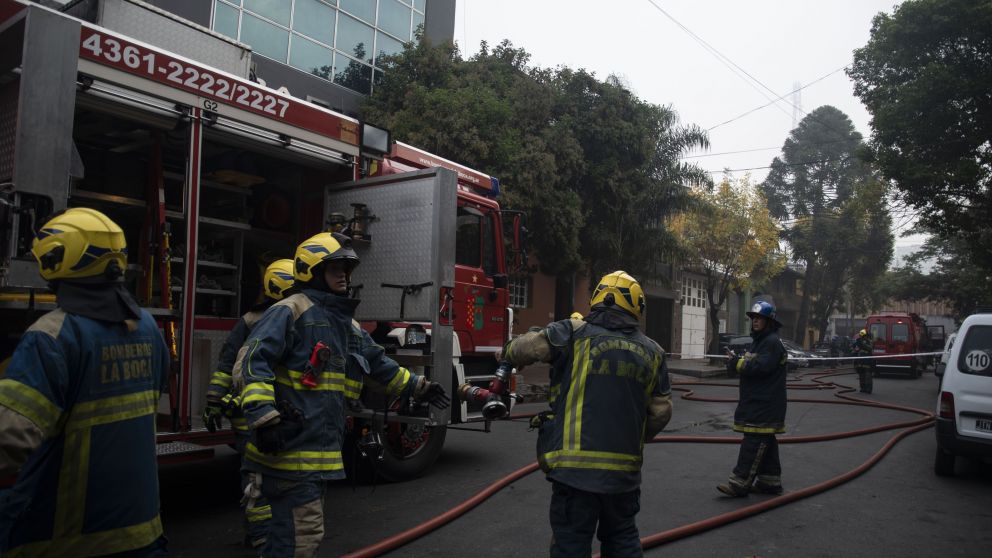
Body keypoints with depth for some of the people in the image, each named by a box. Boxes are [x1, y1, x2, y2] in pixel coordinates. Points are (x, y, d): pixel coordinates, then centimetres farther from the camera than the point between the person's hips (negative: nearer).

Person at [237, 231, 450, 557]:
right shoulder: (291, 311, -10)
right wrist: (263, 418, -29)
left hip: (317, 450, 9)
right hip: (288, 448, -9)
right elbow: (253, 362, -20)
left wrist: (418, 388, 32)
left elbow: (381, 366, 29)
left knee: (295, 530, 19)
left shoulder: (348, 324, 18)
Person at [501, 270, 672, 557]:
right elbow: (661, 411, 11)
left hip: (575, 465, -4)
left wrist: (508, 353, 18)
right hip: (625, 469, 5)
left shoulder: (575, 332, -6)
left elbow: (527, 347, -5)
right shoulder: (651, 351, 9)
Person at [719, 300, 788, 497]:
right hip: (755, 401, 10)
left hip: (765, 404, -10)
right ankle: (770, 481, 23)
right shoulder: (758, 340, 20)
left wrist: (737, 363, -17)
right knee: (766, 442, 15)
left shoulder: (772, 342, -13)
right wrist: (738, 361, 0)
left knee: (753, 442, -9)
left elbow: (761, 366, -24)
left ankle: (741, 482, -8)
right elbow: (750, 365, 19)